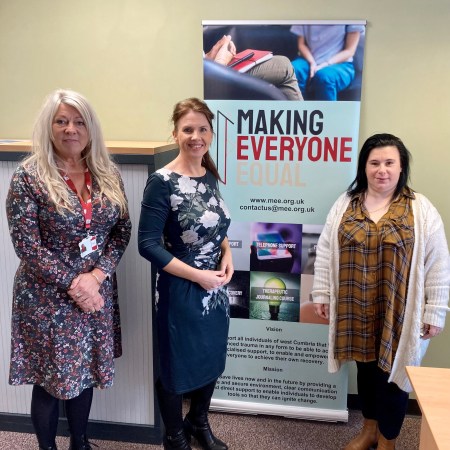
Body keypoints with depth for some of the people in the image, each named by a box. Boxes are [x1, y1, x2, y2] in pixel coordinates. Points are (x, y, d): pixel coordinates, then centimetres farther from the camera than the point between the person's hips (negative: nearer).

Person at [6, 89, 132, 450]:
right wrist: (73, 284, -16)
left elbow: (122, 230, 1)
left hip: (96, 293, 4)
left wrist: (96, 275, -13)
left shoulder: (108, 175, 2)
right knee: (49, 380, 10)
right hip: (48, 298, -4)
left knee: (85, 372, 18)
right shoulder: (28, 177, -11)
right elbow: (27, 246, -14)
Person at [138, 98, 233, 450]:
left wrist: (227, 255, -4)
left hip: (216, 288, 7)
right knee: (177, 365, 13)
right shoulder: (162, 182, -18)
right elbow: (148, 244, -19)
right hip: (180, 290, -6)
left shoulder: (210, 176, 2)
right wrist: (197, 275, -20)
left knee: (211, 359, 21)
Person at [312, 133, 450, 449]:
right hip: (357, 309, 3)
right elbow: (325, 251, 5)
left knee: (393, 372, 9)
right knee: (366, 367, 18)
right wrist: (321, 294, 3)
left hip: (399, 312, -3)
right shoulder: (344, 205, 1)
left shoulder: (422, 211, -7)